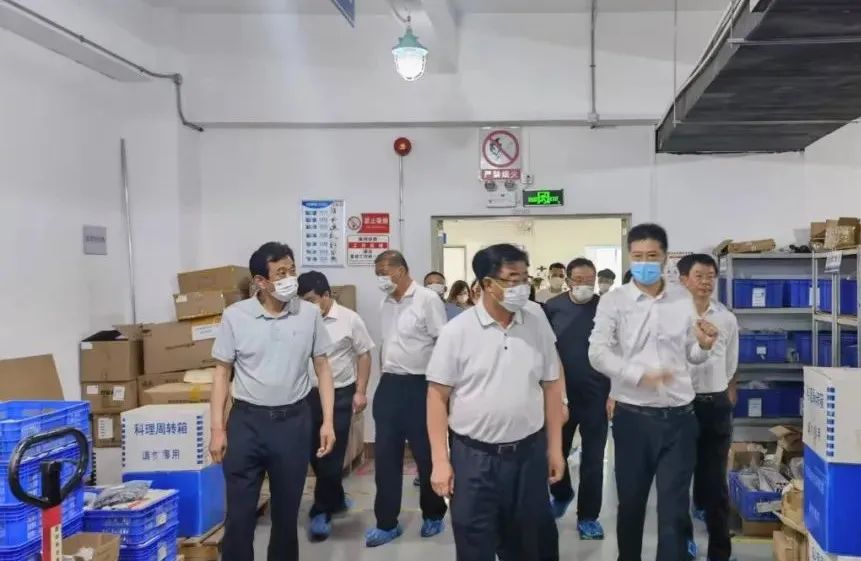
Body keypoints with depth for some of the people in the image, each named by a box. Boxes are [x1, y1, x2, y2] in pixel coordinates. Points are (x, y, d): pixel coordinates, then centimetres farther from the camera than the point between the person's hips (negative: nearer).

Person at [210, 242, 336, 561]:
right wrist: (217, 429, -3)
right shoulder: (235, 316, -5)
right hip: (246, 421, -1)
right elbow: (222, 373, 1)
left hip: (294, 420, 1)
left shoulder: (310, 314, -2)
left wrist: (328, 421, -2)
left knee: (287, 509, 12)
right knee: (239, 512, 4)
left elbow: (322, 368, 4)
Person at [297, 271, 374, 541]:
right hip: (309, 394, 3)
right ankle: (337, 499, 33)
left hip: (340, 394, -3)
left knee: (332, 454, -1)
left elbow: (364, 355, -1)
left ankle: (322, 512, 10)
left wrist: (360, 392, -7)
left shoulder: (349, 319, -6)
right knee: (314, 452, 12)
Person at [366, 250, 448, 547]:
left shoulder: (427, 299, -11)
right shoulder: (386, 304, 10)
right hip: (389, 386, 6)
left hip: (420, 386, -6)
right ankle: (387, 523, 19)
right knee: (386, 455, 8)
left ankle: (433, 516, 27)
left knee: (426, 454, 7)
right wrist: (385, 379, 15)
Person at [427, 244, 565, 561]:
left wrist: (555, 448, 6)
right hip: (473, 457, -2)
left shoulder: (538, 324, 0)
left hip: (529, 453, 3)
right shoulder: (457, 331, -9)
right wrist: (440, 461, -9)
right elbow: (438, 396, -6)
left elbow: (551, 388, 6)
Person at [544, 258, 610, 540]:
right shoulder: (553, 307, -3)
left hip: (596, 395, -1)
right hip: (560, 394, 2)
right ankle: (561, 495, 42)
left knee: (592, 458, 6)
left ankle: (588, 516, 21)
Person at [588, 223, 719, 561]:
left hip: (679, 417, 1)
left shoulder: (684, 300, 5)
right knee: (631, 503, 14)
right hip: (633, 417, -1)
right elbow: (597, 353, -13)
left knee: (674, 508, 4)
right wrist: (640, 375, -25)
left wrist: (704, 347, -9)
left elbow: (690, 358, 13)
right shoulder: (613, 301, -3)